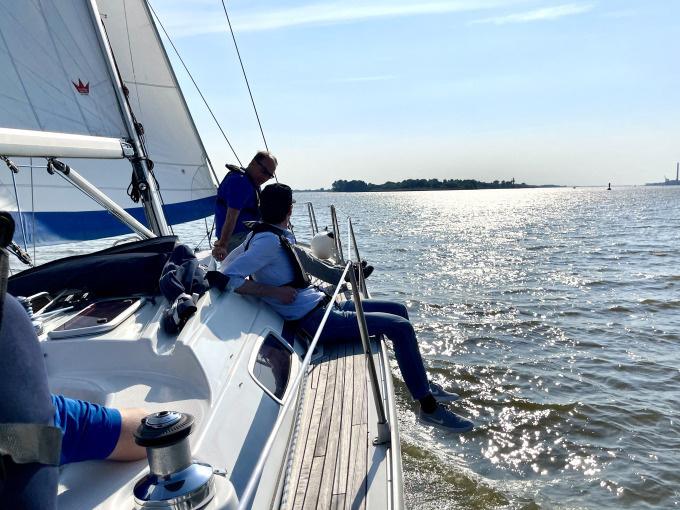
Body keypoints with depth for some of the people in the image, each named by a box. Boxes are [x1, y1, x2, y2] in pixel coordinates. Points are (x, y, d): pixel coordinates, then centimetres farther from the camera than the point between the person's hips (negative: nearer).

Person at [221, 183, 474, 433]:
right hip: (314, 320, -10)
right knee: (400, 327, -15)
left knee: (398, 309, 14)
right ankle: (429, 407, -3)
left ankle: (422, 383, 25)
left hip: (324, 305, 10)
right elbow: (228, 276, -25)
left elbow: (230, 261, 18)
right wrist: (274, 291, -21)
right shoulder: (268, 240, -18)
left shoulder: (271, 233, 9)